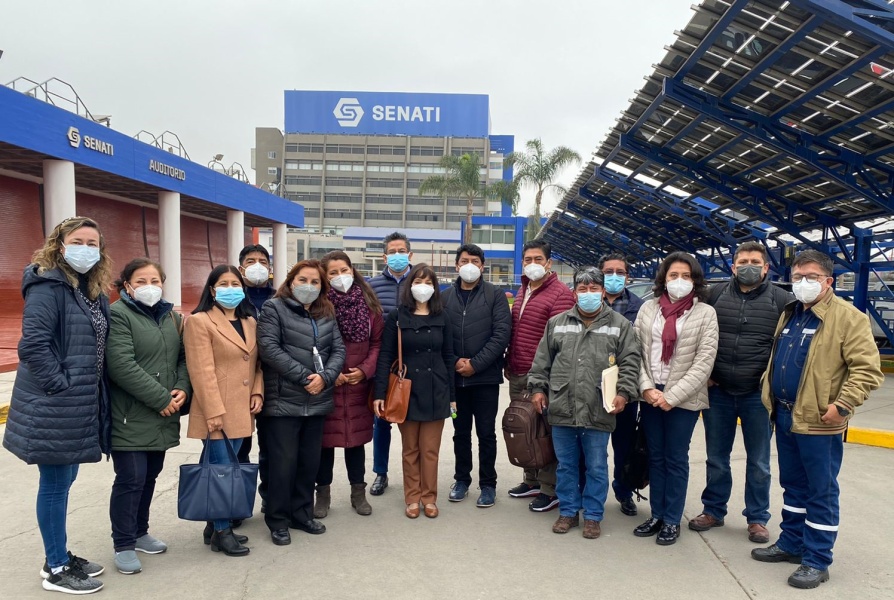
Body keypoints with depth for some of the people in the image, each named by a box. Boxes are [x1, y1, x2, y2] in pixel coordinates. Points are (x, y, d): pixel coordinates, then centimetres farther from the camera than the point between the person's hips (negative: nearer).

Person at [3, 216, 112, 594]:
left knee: (64, 481, 18)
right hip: (54, 407, -8)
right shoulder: (48, 286, -14)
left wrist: (92, 396, 10)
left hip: (80, 405, 9)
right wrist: (61, 386, -21)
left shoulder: (94, 291, 12)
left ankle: (59, 556, 32)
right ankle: (56, 570, 17)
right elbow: (33, 345, -24)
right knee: (55, 485, 3)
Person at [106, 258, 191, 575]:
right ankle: (123, 545, 12)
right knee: (131, 478, -3)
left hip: (163, 416, 7)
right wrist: (161, 398, -18)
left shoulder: (171, 315, 13)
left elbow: (183, 357, 12)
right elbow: (121, 365, -20)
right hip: (130, 415, -7)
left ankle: (139, 532, 32)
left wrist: (182, 389, -7)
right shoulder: (118, 314, -11)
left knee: (150, 476, 16)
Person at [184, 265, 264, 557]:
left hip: (241, 410, 7)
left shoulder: (250, 322, 14)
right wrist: (214, 412, -18)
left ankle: (215, 526, 25)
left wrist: (257, 392, 2)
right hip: (216, 411, -7)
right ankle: (221, 531, 12)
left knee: (225, 468, 14)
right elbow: (202, 371, -14)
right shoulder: (199, 321, -8)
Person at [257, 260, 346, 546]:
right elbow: (269, 348, -13)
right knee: (283, 462, 0)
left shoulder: (326, 314, 14)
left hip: (317, 402, 5)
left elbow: (338, 349, 8)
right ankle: (278, 520, 16)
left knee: (310, 461, 12)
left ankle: (302, 513, 27)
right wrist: (303, 377, -16)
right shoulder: (274, 308, -2)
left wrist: (324, 377, -11)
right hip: (284, 401, -5)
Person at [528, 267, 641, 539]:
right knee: (565, 465, 13)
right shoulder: (556, 323, 9)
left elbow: (629, 363, 0)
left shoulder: (620, 325, 4)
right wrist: (538, 388, 6)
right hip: (561, 409, 2)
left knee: (596, 467, 9)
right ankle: (568, 511, 28)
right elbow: (542, 360, 12)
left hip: (598, 412, -2)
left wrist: (624, 392, -11)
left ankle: (593, 516, 24)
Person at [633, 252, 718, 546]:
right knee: (655, 456, 12)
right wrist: (647, 387, -10)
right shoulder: (648, 308, 5)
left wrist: (672, 396, -14)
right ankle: (656, 515, 25)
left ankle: (672, 521, 20)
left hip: (683, 397, -3)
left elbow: (704, 362, -10)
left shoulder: (705, 313, -4)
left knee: (675, 459, 6)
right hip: (650, 394, 3)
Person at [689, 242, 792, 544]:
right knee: (716, 458, 14)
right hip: (718, 392, 2)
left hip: (758, 395, -1)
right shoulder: (715, 294, 1)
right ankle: (713, 510, 29)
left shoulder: (782, 300, -3)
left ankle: (757, 518, 27)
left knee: (758, 462, 11)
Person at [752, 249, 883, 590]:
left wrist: (842, 405, -22)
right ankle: (791, 543, 32)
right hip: (785, 416, 7)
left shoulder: (848, 318, -11)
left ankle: (817, 560, 15)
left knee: (821, 491, 4)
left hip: (818, 422, -7)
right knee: (793, 486, 18)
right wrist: (770, 395, 14)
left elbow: (868, 368, -16)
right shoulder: (788, 315, 12)